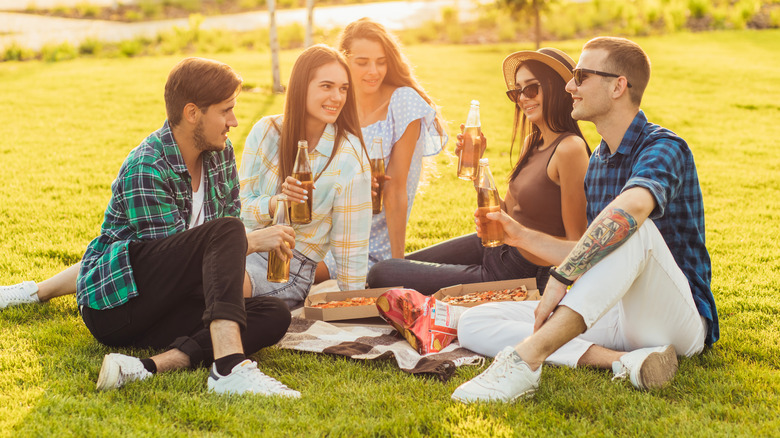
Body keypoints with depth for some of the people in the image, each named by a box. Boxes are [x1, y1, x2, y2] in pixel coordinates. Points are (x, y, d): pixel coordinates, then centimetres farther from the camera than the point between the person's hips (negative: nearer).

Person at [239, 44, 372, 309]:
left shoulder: (350, 158, -9)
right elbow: (242, 206, 3)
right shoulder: (265, 132, 1)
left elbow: (350, 247, -5)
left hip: (291, 267, -4)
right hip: (246, 246, 4)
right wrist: (277, 202, -18)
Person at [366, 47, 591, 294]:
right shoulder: (533, 142, 6)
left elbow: (576, 245, -20)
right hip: (493, 247, 9)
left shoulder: (570, 149, -23)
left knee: (381, 276, -2)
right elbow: (506, 211, 10)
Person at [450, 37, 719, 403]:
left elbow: (630, 207, -37)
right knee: (474, 324, -5)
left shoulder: (663, 147, -12)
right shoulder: (597, 163, 16)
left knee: (631, 228, -38)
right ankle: (621, 360, -23)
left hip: (678, 317, -8)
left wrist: (560, 276, -38)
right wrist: (524, 236, 15)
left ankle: (527, 358, -45)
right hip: (613, 314, 8)